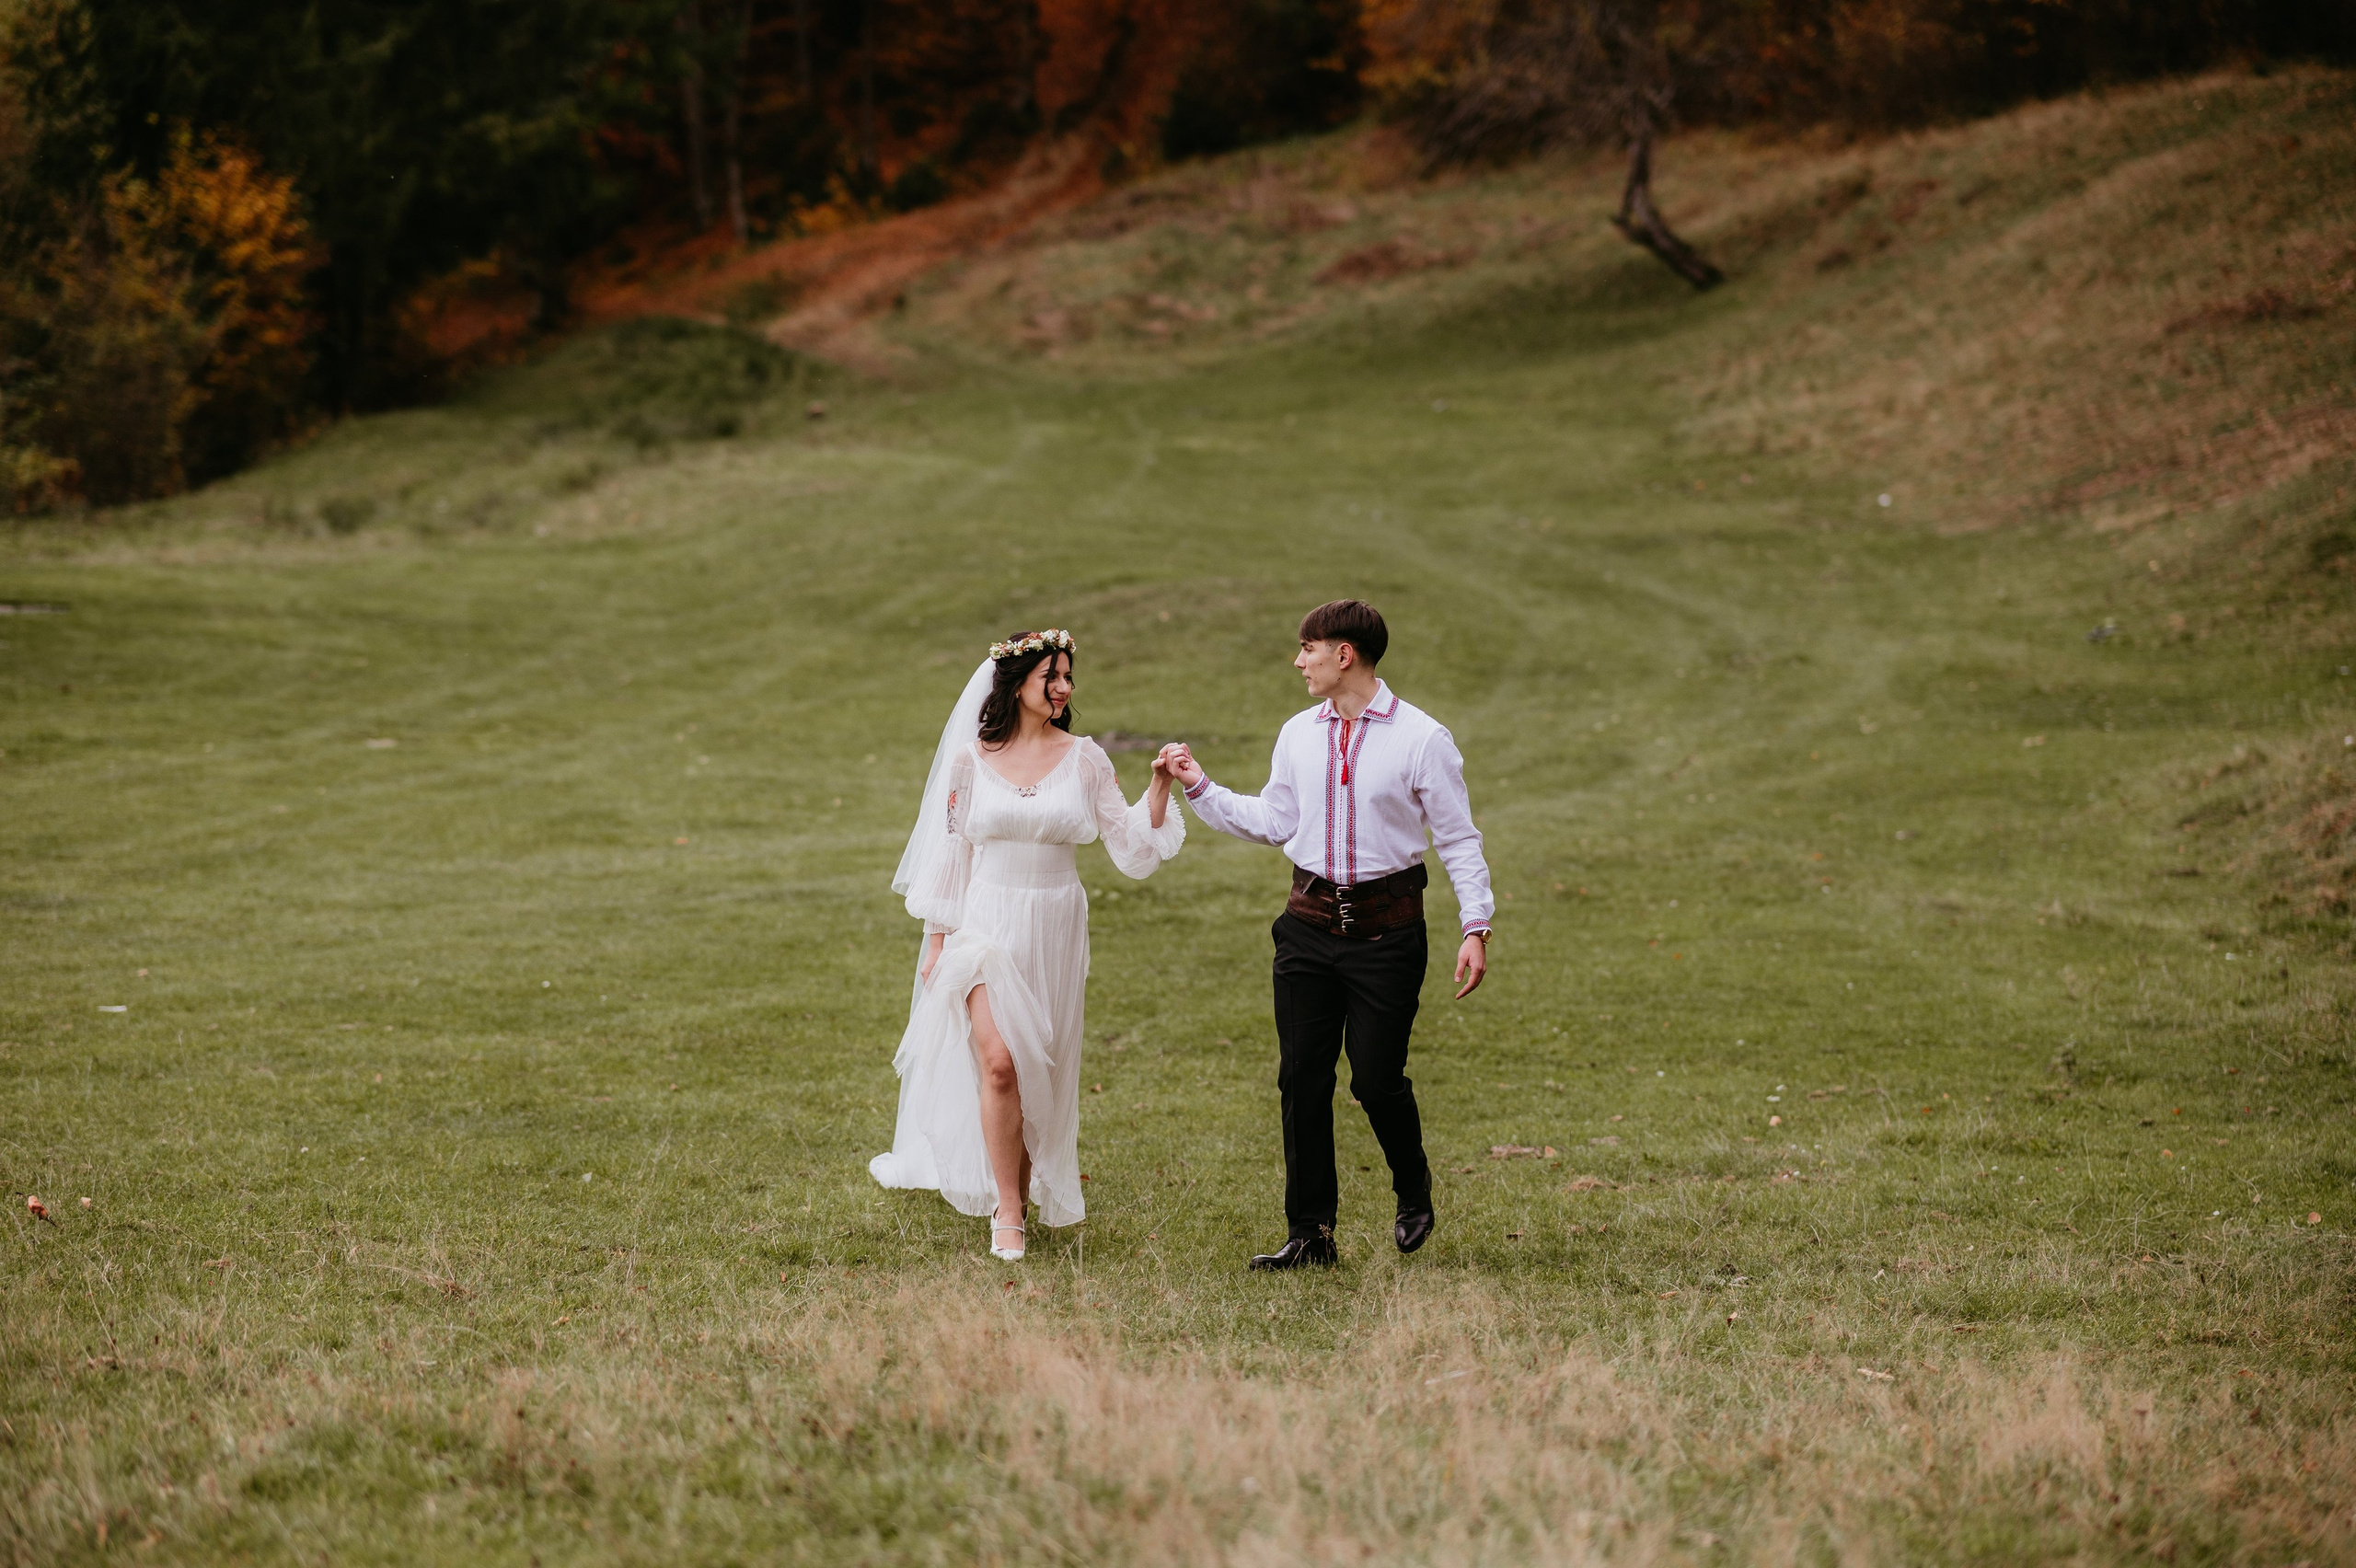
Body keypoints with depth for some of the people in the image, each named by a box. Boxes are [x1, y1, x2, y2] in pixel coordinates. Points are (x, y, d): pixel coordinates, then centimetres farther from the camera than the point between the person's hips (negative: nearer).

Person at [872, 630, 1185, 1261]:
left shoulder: (1084, 759, 2)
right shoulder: (971, 759, -1)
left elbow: (1134, 846, 3)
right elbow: (950, 853, 5)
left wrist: (1160, 785, -10)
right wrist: (936, 942, 5)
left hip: (1055, 930, 2)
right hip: (987, 925, -2)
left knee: (1041, 1071, 7)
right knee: (998, 1061, -16)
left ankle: (1025, 1195, 23)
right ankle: (1008, 1213, -9)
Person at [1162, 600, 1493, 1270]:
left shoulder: (1421, 738, -7)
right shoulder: (1298, 735, 8)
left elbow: (1458, 838, -3)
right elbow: (1274, 821, 19)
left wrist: (1476, 927, -9)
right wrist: (1199, 787, 12)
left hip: (1386, 928, -5)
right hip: (1310, 922, 5)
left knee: (1376, 1079, -4)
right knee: (1302, 1079, 2)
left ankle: (1413, 1191, 26)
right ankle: (1310, 1233, 10)